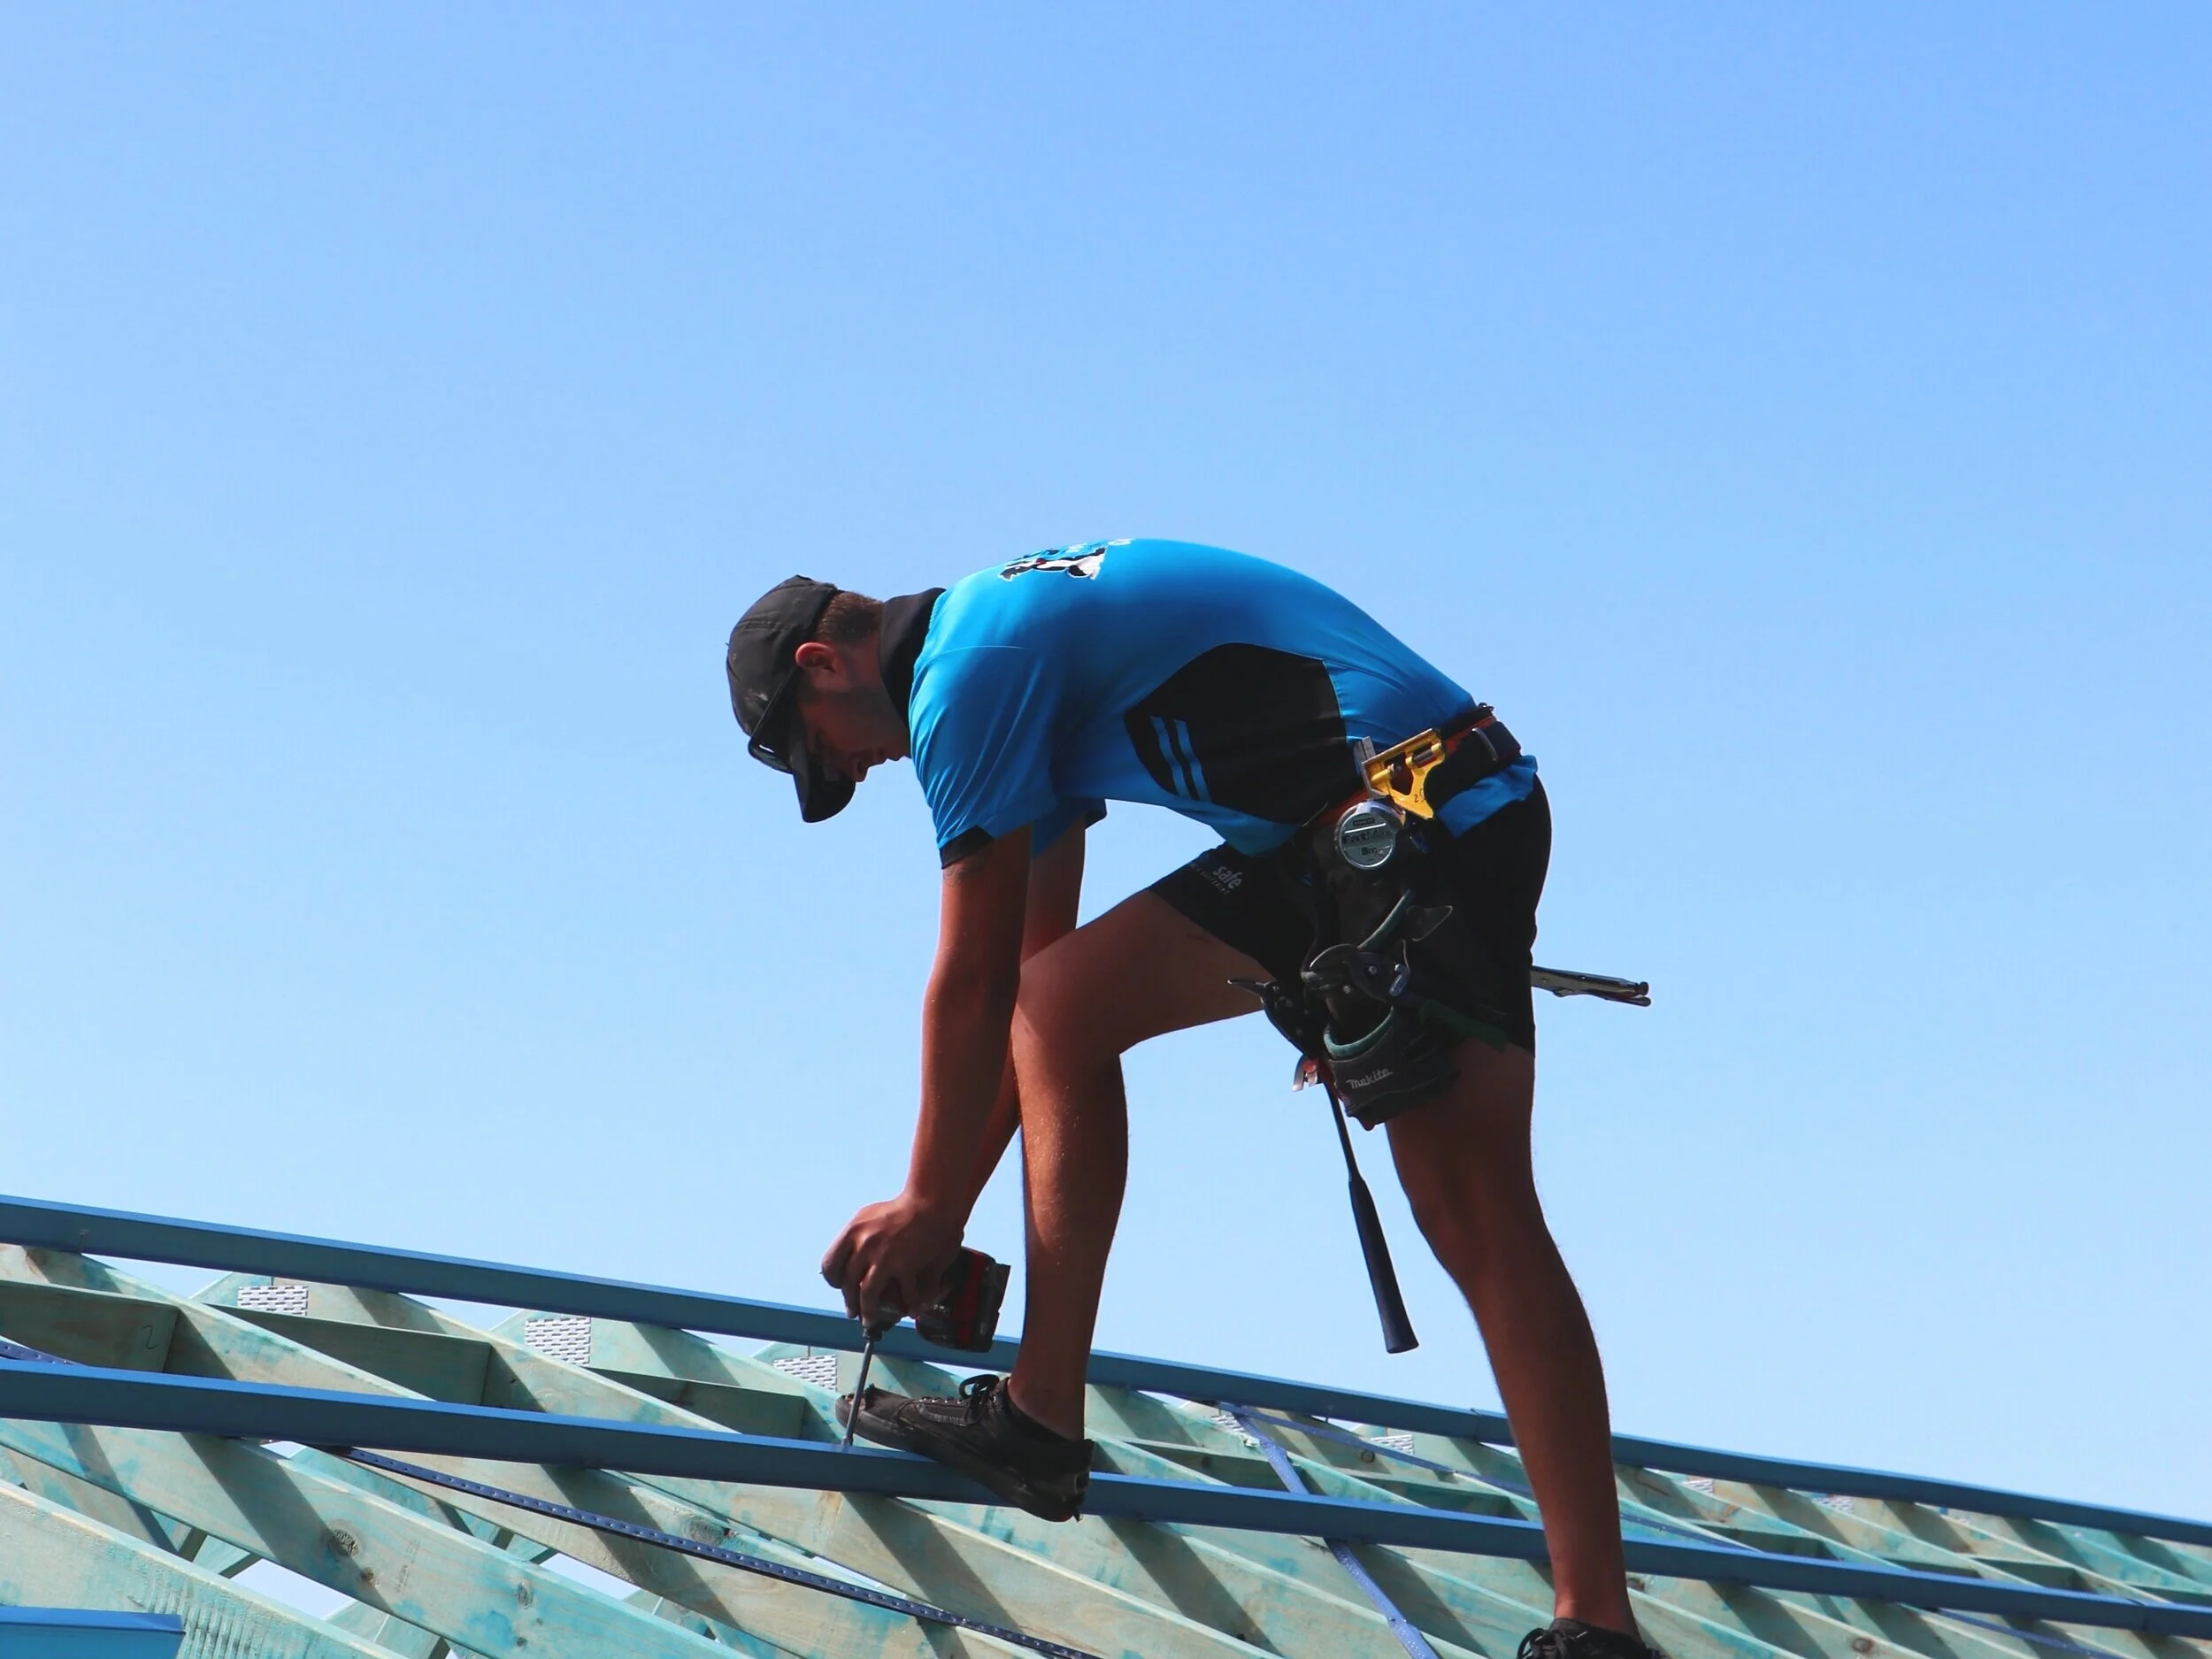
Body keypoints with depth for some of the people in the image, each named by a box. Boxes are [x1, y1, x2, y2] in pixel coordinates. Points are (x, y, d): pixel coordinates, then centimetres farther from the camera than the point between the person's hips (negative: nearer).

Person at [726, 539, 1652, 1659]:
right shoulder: (1018, 638, 23)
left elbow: (970, 984, -4)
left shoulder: (964, 673, -8)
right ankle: (1040, 1418, 9)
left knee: (1475, 1215, -13)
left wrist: (929, 1207, 8)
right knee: (1060, 1003, 11)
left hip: (1405, 825, -10)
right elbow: (1026, 971, 26)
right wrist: (944, 1206, 28)